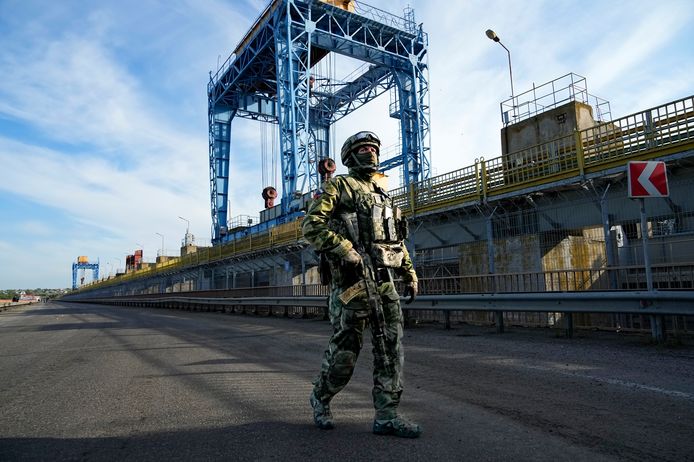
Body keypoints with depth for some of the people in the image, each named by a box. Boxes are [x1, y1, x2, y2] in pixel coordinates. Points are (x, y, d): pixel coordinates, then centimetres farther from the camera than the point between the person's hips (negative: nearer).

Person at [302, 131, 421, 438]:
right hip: (352, 278, -6)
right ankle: (320, 398, 26)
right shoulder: (338, 186, 3)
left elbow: (398, 240, 25)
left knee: (392, 346, 3)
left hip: (384, 280, 7)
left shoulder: (383, 196, 24)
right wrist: (345, 250, -20)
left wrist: (410, 274, 17)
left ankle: (386, 416, 12)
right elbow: (312, 226, -9)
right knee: (344, 350, 0)